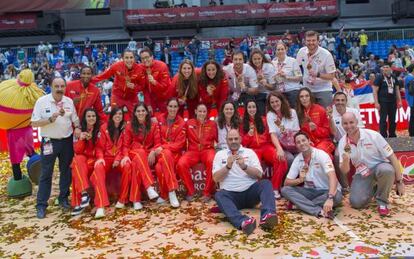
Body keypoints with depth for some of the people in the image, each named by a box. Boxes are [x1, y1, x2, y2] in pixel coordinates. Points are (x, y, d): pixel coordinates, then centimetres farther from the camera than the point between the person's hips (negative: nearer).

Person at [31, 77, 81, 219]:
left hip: (67, 141, 4)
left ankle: (63, 198, 27)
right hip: (49, 142, -4)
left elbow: (75, 119, 10)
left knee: (66, 171, 12)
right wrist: (50, 119, -25)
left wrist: (77, 128, -10)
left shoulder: (69, 101, 2)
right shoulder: (42, 101, -10)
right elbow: (34, 123, -12)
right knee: (46, 174, 1)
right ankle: (41, 205, 9)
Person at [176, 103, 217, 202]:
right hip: (193, 150, 1)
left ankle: (208, 192, -19)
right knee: (181, 164, -29)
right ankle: (190, 191, -8)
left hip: (207, 150, -1)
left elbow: (217, 139, 6)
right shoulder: (189, 122, 12)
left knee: (213, 162, -36)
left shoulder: (212, 124, 11)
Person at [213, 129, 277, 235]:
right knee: (219, 195, -32)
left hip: (250, 191, 1)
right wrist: (228, 166, -12)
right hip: (231, 194, -1)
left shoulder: (249, 152, 12)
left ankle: (267, 216, -50)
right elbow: (216, 178, 3)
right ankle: (242, 222, -55)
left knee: (266, 183, -26)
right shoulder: (220, 154, 12)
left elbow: (259, 174, 2)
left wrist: (244, 166, -14)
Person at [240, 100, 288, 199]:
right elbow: (243, 144, 8)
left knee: (281, 160, -31)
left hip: (266, 147, 1)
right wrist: (249, 134, -10)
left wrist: (279, 148, -17)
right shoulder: (243, 124, 13)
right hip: (253, 149, -1)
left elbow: (272, 135, 1)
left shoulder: (263, 120, 13)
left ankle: (275, 188, -18)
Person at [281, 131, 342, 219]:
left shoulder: (321, 155, -17)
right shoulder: (297, 160, -3)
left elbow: (332, 177, -31)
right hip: (310, 191, 4)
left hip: (326, 191, -4)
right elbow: (286, 182, -1)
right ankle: (319, 211, -34)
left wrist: (330, 198, -47)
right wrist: (300, 180, -23)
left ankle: (299, 203, -24)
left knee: (336, 196, -37)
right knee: (285, 190, -19)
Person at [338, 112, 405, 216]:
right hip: (362, 174, 3)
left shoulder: (372, 135, -17)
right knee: (356, 202, -18)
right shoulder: (343, 142, -8)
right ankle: (373, 188, 16)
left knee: (386, 169, -38)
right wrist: (346, 159, -31)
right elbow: (345, 171, -8)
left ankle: (382, 201, -12)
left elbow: (392, 157, -13)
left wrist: (399, 181, -14)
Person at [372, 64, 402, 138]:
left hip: (393, 102, 5)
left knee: (393, 120, 10)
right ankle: (383, 136, 1)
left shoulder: (394, 78, 12)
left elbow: (397, 90, 17)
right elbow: (375, 91, -8)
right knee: (383, 119, -4)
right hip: (383, 102, -5)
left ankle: (392, 135, 20)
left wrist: (399, 101, 11)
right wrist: (376, 103, -15)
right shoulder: (379, 78, -4)